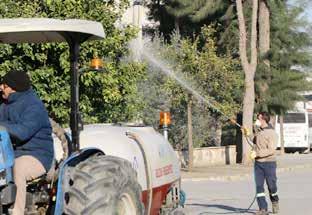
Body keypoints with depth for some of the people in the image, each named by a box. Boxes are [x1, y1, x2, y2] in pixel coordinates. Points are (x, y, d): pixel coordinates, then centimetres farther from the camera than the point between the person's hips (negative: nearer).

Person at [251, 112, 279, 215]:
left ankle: (274, 202, 31)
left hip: (269, 163, -6)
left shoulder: (272, 133, -11)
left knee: (271, 185, 3)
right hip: (258, 163, 6)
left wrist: (257, 154, -22)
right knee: (259, 186, -3)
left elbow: (271, 150, -20)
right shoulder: (259, 132, 10)